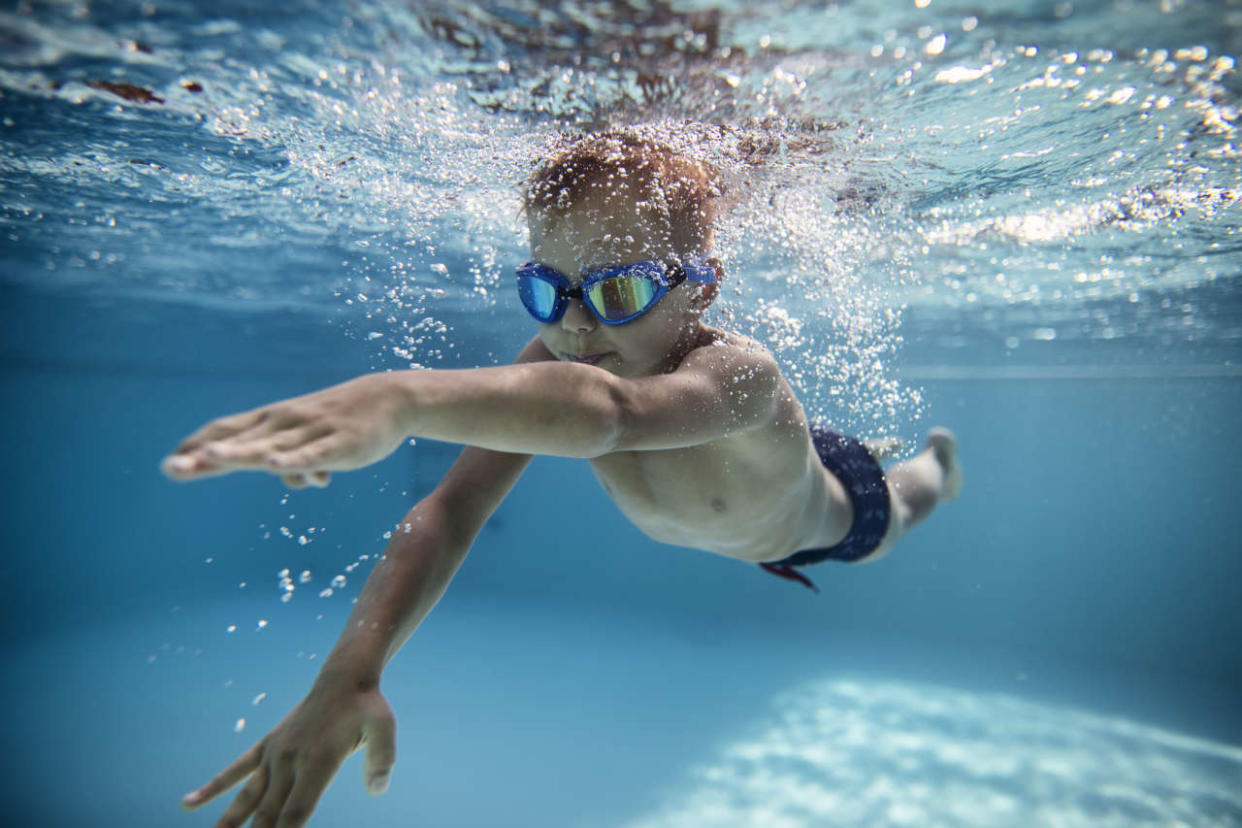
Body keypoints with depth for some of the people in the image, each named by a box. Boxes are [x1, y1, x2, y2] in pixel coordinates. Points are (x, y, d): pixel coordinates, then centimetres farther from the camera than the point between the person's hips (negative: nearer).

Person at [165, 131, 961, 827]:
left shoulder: (739, 374, -53)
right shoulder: (554, 356, -37)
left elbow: (606, 411, -77)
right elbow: (452, 511, -46)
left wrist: (406, 397, -93)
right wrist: (351, 671, -59)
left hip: (837, 514, -3)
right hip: (739, 523, 4)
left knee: (895, 513, 33)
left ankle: (938, 458, 70)